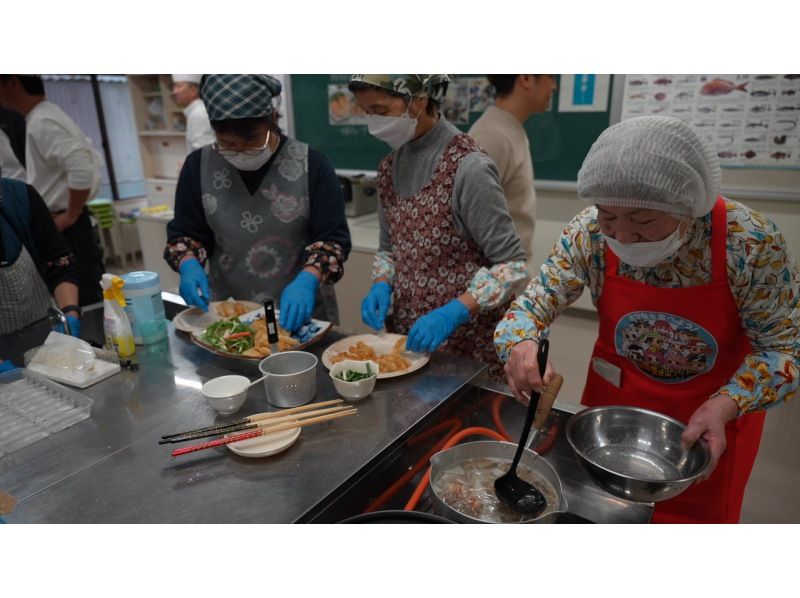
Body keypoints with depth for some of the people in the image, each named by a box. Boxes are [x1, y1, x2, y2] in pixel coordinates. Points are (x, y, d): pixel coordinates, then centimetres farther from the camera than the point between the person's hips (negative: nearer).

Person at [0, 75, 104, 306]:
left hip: (64, 231, -10)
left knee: (83, 307, -5)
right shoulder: (45, 117, 15)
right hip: (58, 231, 10)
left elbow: (83, 169, -28)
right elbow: (92, 160, 21)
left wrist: (71, 215, -17)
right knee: (88, 304, 14)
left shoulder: (41, 123, -15)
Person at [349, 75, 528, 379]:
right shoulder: (389, 167, 3)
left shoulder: (467, 167, -18)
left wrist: (453, 313, -25)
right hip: (408, 336, 6)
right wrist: (381, 286, -6)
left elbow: (511, 264, -15)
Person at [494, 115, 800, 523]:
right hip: (614, 399, 2)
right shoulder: (589, 233, -23)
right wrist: (521, 345, -39)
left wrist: (725, 406, -33)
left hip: (711, 414, -1)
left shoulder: (751, 241, -27)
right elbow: (535, 303, -17)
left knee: (695, 516, 23)